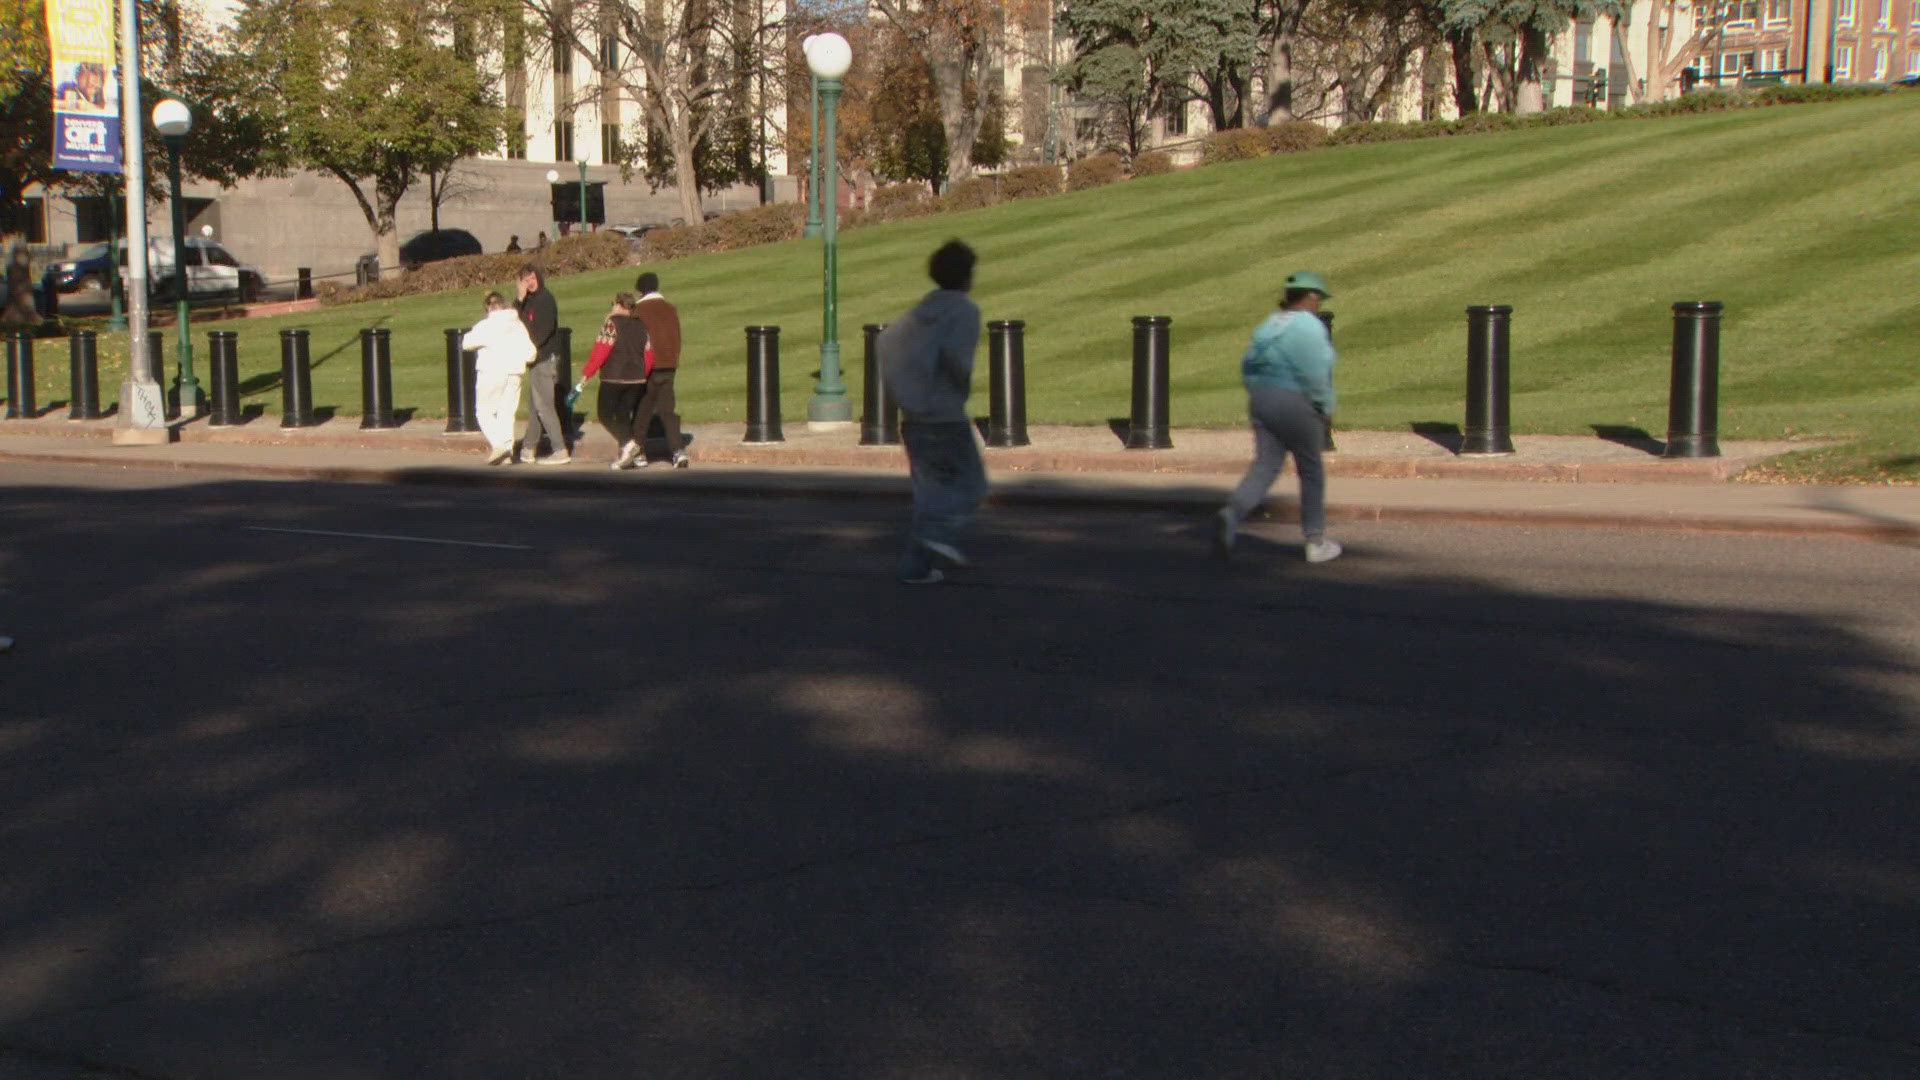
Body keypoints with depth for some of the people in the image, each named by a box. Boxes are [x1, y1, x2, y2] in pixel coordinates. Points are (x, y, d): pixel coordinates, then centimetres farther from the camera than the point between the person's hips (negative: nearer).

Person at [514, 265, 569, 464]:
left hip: (545, 357, -9)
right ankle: (529, 449, 24)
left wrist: (533, 347, -18)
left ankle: (561, 451, -12)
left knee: (543, 404, -11)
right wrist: (520, 299, -4)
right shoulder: (531, 300, 16)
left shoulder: (544, 298, -11)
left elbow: (546, 328, -20)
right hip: (537, 358, 9)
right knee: (533, 404, 15)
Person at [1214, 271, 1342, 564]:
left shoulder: (1268, 325, 9)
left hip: (1261, 401, 6)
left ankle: (1232, 513, -23)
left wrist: (1260, 395, 17)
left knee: (1264, 467, 5)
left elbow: (1249, 366, 10)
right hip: (1296, 405, -6)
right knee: (1311, 472, 9)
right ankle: (1316, 542, 18)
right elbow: (1315, 375, -17)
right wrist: (1326, 409, -5)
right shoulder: (1310, 327, -13)